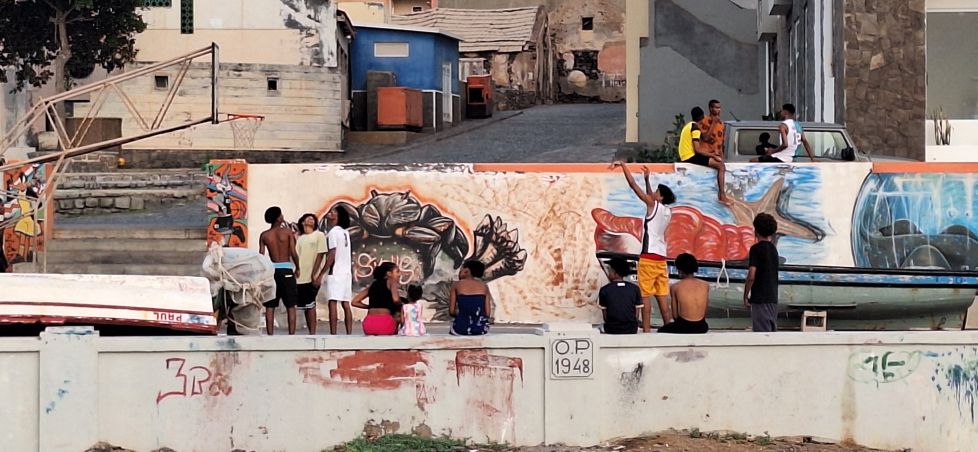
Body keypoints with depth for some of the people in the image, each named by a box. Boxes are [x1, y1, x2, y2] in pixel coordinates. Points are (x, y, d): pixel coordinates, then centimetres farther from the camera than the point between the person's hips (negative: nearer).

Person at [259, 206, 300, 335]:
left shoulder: (264, 235, 2)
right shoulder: (287, 232, -4)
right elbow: (293, 253, -8)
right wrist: (297, 268, 8)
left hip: (272, 270, 2)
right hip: (286, 270, -2)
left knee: (270, 306, 6)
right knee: (290, 306, 4)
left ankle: (270, 335, 1)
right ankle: (291, 334, -2)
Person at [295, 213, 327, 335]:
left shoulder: (319, 235, 4)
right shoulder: (299, 238, 16)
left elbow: (320, 255, -4)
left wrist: (314, 274, -12)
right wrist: (295, 272, 2)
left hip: (312, 277, -5)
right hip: (300, 277, 5)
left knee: (310, 305, -10)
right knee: (305, 306, 5)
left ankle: (312, 333, -9)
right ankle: (310, 332, 9)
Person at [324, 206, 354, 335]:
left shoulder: (333, 232, -9)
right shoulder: (345, 232, 14)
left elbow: (332, 255, -15)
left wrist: (322, 273, -14)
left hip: (335, 272, -8)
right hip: (347, 272, 8)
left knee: (332, 303, -10)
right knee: (346, 304, 7)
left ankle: (333, 334, -16)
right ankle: (349, 333, 6)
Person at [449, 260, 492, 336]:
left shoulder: (456, 285, -1)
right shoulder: (484, 286, 4)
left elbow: (451, 311, -3)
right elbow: (488, 313, -1)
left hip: (462, 329, -2)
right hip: (481, 329, 2)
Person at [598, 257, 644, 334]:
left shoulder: (604, 290, -2)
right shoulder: (635, 289, 2)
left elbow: (605, 315, 2)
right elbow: (637, 314, 4)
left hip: (611, 331, -1)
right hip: (631, 331, 1)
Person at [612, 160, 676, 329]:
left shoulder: (653, 205, -7)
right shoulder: (667, 212, 13)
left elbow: (633, 185, -6)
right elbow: (650, 196, 32)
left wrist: (623, 166, 1)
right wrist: (647, 180, 30)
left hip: (649, 256, -7)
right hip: (661, 257, 7)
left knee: (645, 295, -7)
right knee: (662, 296, 8)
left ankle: (646, 329, -10)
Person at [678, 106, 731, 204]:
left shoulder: (689, 126, 17)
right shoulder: (695, 128, -13)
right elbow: (697, 150, -19)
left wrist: (711, 153, 14)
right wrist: (712, 155, -10)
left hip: (685, 157, 10)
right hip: (691, 157, -10)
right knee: (720, 165, -13)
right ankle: (722, 195, -19)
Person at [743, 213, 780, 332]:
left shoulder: (756, 249, -11)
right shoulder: (773, 249, 12)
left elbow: (751, 276, -17)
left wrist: (746, 296, -7)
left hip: (760, 298, -8)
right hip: (773, 297, 8)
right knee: (771, 330, 11)